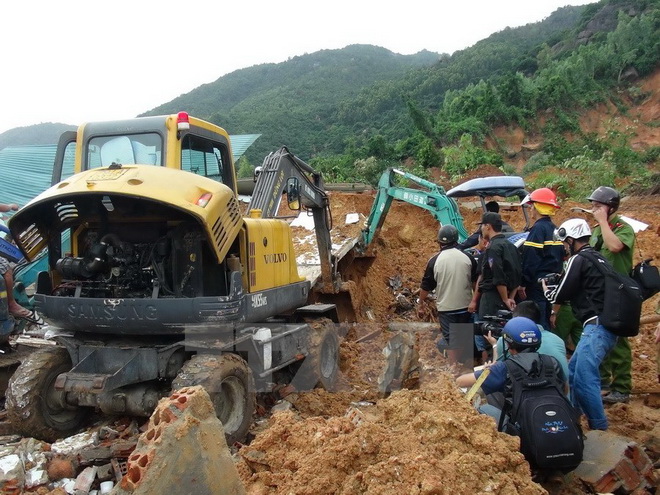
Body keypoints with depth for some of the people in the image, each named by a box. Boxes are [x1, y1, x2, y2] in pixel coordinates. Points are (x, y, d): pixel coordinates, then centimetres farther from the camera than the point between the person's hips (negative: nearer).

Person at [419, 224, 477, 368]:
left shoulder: (435, 261, -12)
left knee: (450, 339, 8)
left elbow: (426, 287, -5)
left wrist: (421, 300, 13)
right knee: (465, 337, 19)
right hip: (465, 306, 3)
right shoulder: (468, 258, -5)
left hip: (446, 308, -3)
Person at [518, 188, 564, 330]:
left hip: (538, 283, -9)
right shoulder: (555, 229, 13)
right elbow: (560, 257, 18)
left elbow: (530, 261, -18)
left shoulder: (538, 228, -14)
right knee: (546, 321, 17)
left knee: (538, 324, -6)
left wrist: (523, 284, -14)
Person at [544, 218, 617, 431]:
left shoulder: (578, 260, -8)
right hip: (607, 325, 10)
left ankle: (600, 430, -8)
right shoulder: (598, 258, 19)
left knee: (584, 379, -12)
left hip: (597, 327, -10)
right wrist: (559, 283, 21)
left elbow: (559, 296, -5)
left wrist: (547, 289, 16)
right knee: (573, 372, 17)